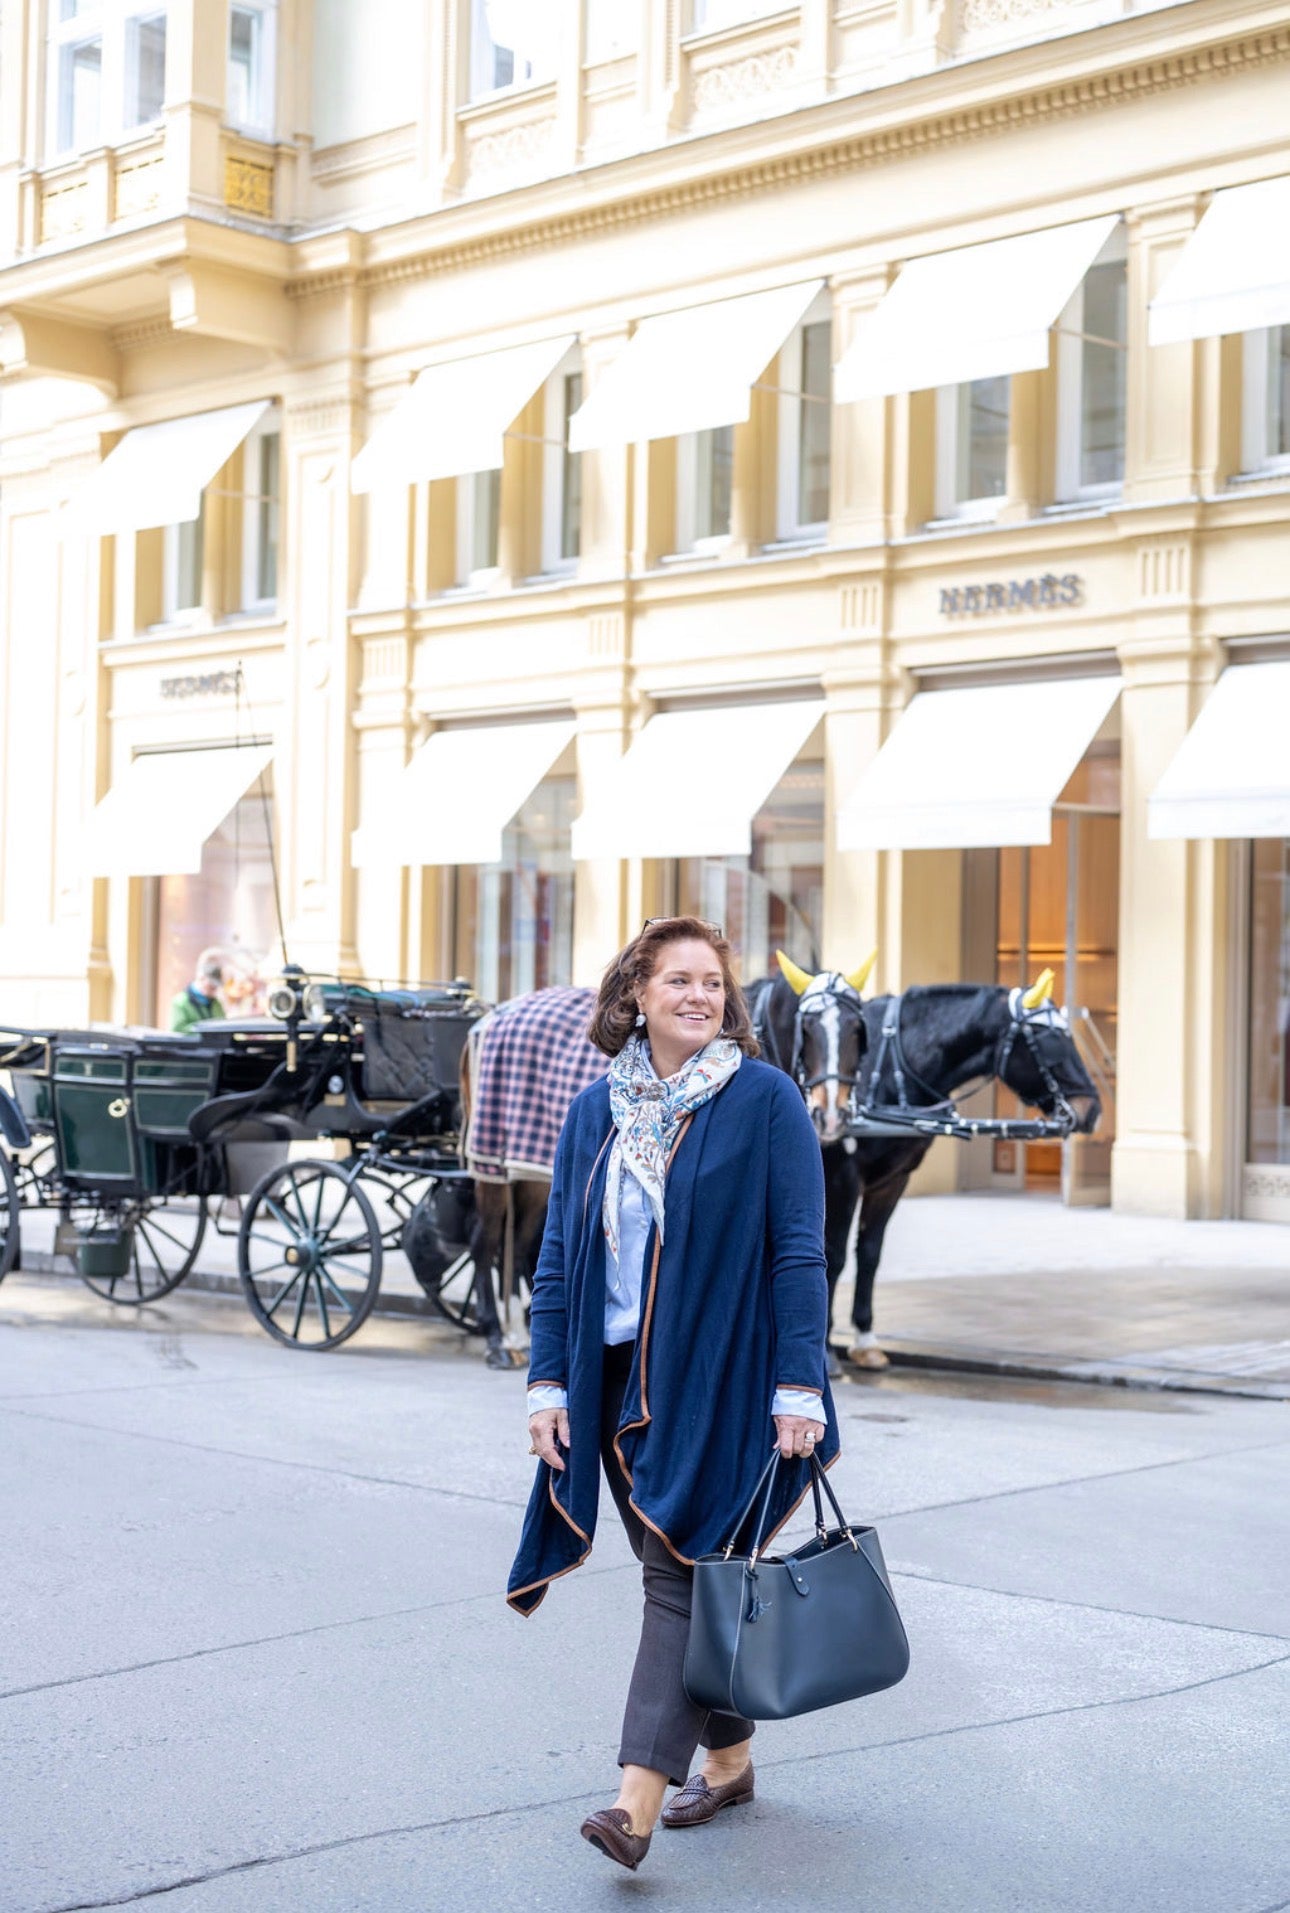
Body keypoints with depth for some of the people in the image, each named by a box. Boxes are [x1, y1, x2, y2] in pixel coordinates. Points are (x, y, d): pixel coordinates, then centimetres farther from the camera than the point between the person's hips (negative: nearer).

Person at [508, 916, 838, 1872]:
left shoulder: (765, 1099, -6)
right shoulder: (596, 1112, 8)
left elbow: (799, 1252, -8)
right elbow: (559, 1257, 10)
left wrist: (801, 1388, -13)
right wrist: (549, 1383, 3)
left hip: (721, 1380, -5)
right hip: (620, 1379, 5)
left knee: (681, 1574, -8)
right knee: (673, 1574, 12)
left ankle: (640, 1796, -9)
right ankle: (728, 1758, 28)